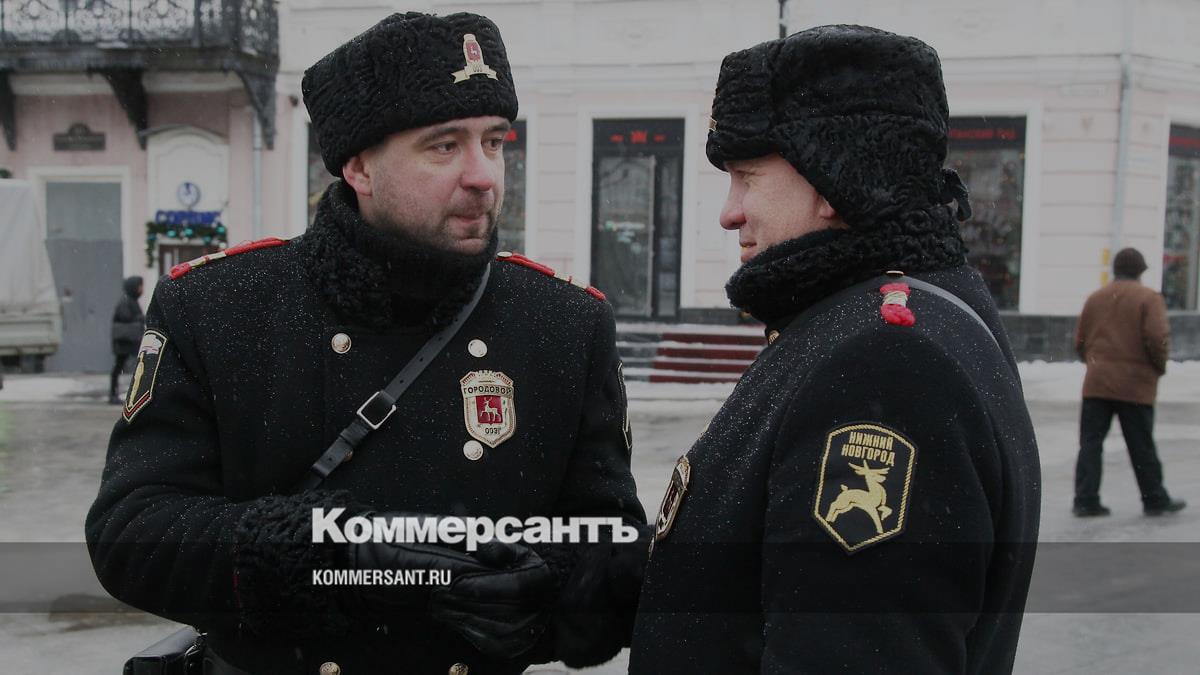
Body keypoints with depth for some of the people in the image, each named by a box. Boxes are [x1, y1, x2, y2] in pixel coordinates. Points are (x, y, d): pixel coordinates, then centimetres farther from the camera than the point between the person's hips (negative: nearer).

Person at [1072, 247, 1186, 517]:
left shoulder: (1095, 298, 10)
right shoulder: (1149, 298, -4)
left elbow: (1080, 342, 12)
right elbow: (1157, 337, -15)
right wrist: (1160, 366, 1)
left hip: (1096, 383, 3)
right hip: (1135, 385, -3)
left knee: (1090, 443, 4)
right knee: (1142, 447, 7)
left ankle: (1085, 501, 0)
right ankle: (1155, 500, 18)